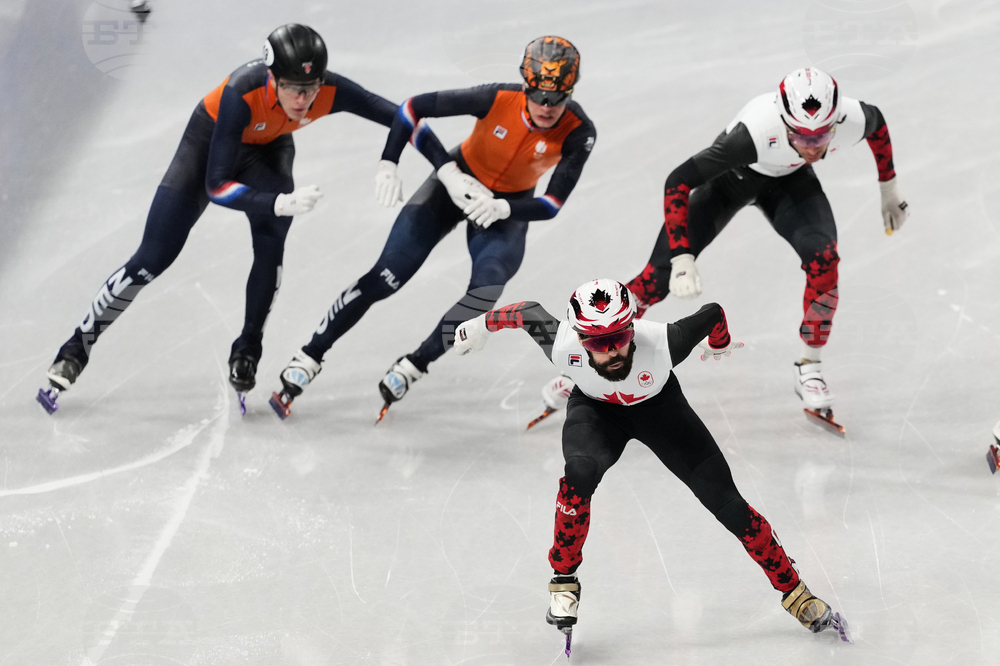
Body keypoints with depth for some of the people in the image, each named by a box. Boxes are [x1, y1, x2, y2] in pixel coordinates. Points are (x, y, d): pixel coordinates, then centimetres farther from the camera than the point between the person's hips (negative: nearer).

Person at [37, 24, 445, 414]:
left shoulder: (330, 92, -35)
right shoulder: (242, 93, -43)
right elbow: (216, 185, -41)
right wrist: (280, 204, -53)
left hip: (268, 149, 3)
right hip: (212, 141, -2)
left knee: (270, 245, -24)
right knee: (153, 258, -4)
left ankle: (246, 354, -4)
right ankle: (75, 351, 11)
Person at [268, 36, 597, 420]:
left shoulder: (578, 133, -26)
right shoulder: (498, 100, -29)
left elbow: (551, 206, -23)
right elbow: (416, 108, -19)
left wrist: (501, 208, -39)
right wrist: (388, 165, -25)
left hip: (510, 206, 1)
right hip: (459, 182, -1)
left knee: (487, 290, -27)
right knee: (386, 278, -10)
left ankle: (414, 366, -7)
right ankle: (308, 359, 2)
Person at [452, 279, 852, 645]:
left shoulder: (661, 343, -40)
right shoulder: (562, 345, -36)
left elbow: (712, 314, -21)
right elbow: (527, 312, -15)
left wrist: (720, 344, 2)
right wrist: (482, 326, 4)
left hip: (657, 405, 0)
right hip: (595, 408, 0)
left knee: (724, 500, -5)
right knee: (581, 472, -33)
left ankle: (794, 592, 11)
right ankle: (564, 579, -9)